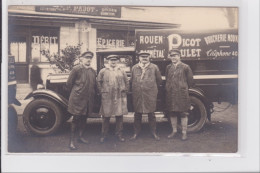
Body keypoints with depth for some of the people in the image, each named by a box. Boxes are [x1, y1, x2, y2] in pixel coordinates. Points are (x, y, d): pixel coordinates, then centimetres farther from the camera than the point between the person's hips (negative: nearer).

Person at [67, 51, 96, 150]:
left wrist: (92, 94, 8)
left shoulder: (93, 71, 7)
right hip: (77, 99, -5)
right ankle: (71, 141, 8)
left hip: (88, 100, 6)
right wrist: (76, 92, 4)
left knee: (84, 118, 15)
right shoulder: (76, 69, -11)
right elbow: (69, 83, -5)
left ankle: (80, 137, 31)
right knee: (76, 119, 0)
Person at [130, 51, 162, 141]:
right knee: (137, 114, 8)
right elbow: (132, 80, 15)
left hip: (150, 95, -2)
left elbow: (159, 80, 10)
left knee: (151, 114, 6)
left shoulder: (154, 67, 2)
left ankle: (154, 132, 18)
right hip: (137, 95, 2)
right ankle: (136, 133, 20)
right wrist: (135, 89, 12)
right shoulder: (134, 68, 7)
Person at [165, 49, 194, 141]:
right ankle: (174, 131, 24)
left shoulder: (185, 67, -3)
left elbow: (190, 80, 3)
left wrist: (184, 88, 8)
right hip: (170, 94, 4)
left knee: (183, 114, 1)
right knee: (172, 113, 10)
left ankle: (184, 132, 10)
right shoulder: (168, 67, 9)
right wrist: (168, 88, 11)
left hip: (182, 94, -4)